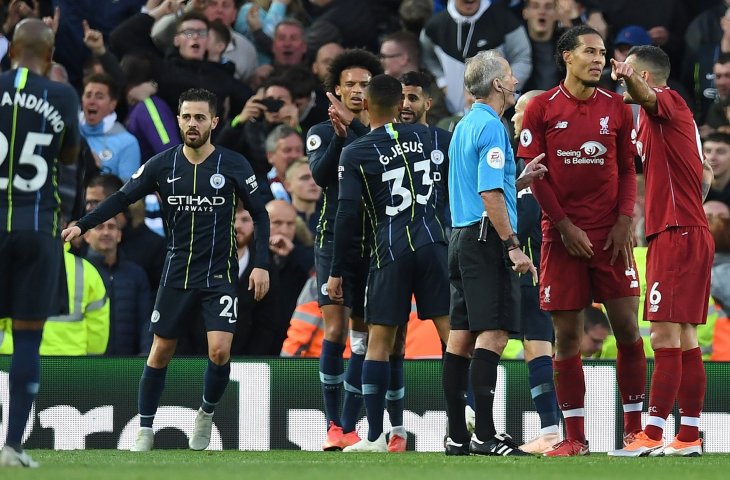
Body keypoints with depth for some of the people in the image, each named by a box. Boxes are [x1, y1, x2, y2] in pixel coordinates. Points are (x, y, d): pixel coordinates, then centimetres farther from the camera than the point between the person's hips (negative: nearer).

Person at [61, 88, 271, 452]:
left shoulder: (233, 165, -6)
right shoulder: (162, 165, -3)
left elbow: (259, 214, 2)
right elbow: (122, 198, -1)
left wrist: (261, 264, -4)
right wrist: (82, 225, -14)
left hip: (219, 274, -2)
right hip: (177, 272, 2)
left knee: (219, 351, -15)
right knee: (161, 351, 4)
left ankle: (207, 414, 12)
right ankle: (144, 431, 16)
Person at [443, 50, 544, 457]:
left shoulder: (465, 126, 18)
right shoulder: (491, 127, -12)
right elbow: (490, 194, -19)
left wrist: (519, 181, 17)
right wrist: (513, 246, -18)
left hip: (462, 237, 10)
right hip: (486, 239, -10)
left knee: (462, 335, 8)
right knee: (493, 334, -12)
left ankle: (458, 436, 9)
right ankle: (485, 435, -17)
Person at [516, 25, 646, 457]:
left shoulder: (617, 108, 7)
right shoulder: (542, 108, 1)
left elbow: (628, 170, 10)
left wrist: (624, 221, -5)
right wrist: (566, 227, -8)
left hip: (611, 235, 2)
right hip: (562, 234, -2)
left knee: (627, 327, -3)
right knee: (567, 333, 0)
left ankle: (635, 428, 5)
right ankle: (575, 437, 5)